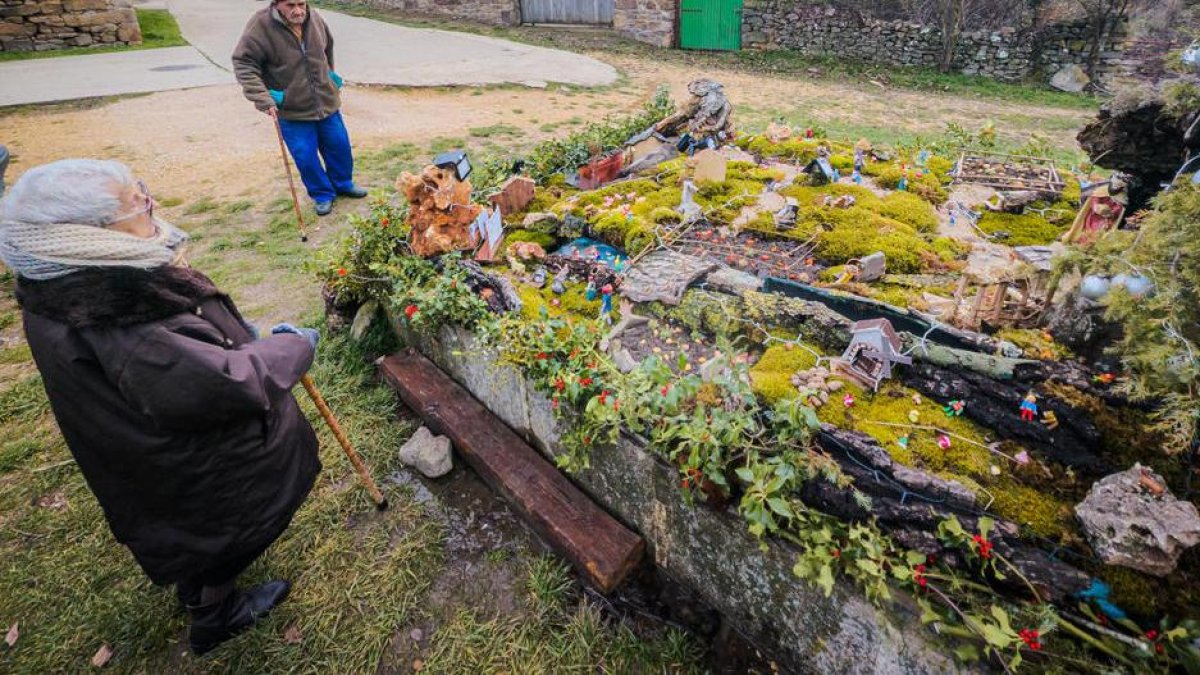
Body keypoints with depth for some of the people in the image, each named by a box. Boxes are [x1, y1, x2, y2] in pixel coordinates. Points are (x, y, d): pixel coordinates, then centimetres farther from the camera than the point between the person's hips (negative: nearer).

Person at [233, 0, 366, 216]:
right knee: (306, 157, 0)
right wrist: (263, 99, -24)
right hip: (291, 110, -4)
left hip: (326, 103, 4)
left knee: (339, 146, 14)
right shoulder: (260, 26, -17)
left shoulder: (314, 18, -4)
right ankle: (322, 194, 21)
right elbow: (243, 63, -15)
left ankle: (343, 184, 37)